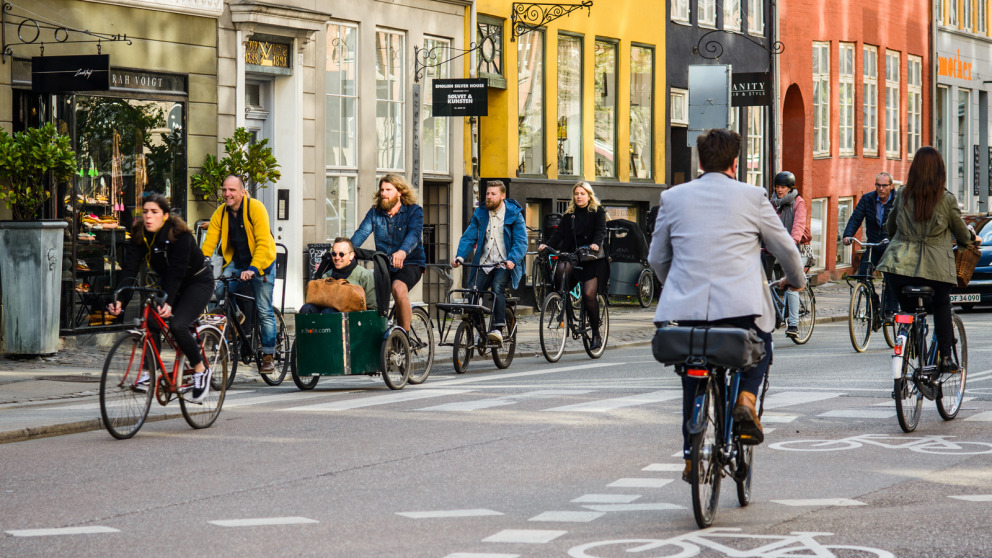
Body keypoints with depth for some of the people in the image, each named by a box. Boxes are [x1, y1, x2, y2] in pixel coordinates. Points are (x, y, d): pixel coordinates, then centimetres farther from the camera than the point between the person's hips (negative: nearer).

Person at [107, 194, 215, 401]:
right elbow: (130, 268, -20)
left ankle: (201, 370, -6)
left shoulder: (179, 234, -28)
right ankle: (149, 372, -5)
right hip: (167, 282, 6)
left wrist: (168, 302, -49)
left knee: (176, 325, -24)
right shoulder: (139, 235, -12)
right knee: (151, 321, -17)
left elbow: (176, 271, -37)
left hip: (197, 282, -6)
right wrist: (120, 300, -34)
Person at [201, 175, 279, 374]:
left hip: (260, 262, -4)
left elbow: (263, 243, -26)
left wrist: (253, 268, -37)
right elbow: (210, 241, -9)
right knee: (220, 291, -20)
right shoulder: (220, 213, -5)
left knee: (264, 310, -4)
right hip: (236, 261, 4)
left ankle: (269, 356, 5)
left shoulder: (256, 208, -20)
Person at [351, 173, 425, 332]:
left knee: (398, 287, -33)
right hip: (383, 265, 4)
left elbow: (414, 234, -23)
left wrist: (402, 252, -45)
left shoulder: (414, 210, -4)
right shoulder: (375, 212, 8)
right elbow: (362, 232, -5)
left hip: (410, 264, -4)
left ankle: (405, 333, -23)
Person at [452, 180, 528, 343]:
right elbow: (469, 236, 4)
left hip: (504, 264, -4)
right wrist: (460, 256, -13)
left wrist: (512, 260, -27)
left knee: (497, 288, -29)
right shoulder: (480, 214, 9)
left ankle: (498, 329, -31)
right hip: (484, 263, 4)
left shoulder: (514, 214, -2)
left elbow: (521, 241, -9)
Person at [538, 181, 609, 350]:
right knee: (561, 269, -31)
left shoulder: (598, 212, 6)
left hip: (592, 259, -4)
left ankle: (596, 334, -1)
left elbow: (601, 230, -8)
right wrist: (547, 245, -12)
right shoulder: (570, 214, 16)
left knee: (589, 294, -13)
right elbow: (560, 233, 6)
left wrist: (596, 244, -29)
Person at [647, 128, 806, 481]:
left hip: (685, 306, 2)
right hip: (740, 305, -2)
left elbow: (656, 259, 17)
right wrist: (796, 280, 34)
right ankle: (746, 399, 1)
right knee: (759, 350, 27)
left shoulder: (673, 198, 9)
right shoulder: (752, 198, 4)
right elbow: (785, 248, 14)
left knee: (692, 381, 18)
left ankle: (692, 457, 18)